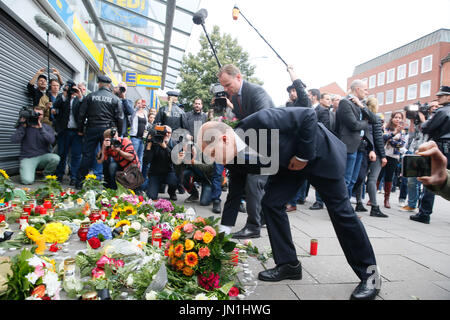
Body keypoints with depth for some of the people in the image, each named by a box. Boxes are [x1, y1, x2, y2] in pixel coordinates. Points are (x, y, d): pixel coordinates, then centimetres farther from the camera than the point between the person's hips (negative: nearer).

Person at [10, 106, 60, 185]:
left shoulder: (47, 128, 6)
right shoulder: (25, 126, 5)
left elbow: (51, 140, -15)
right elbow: (14, 140, -9)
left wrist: (41, 128, -20)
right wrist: (23, 126, -12)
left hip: (43, 157, 2)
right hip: (28, 158, -1)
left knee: (56, 158, -33)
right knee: (27, 181, -25)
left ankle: (46, 175, -1)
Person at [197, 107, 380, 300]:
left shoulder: (260, 121, -36)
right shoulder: (234, 162, -12)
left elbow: (308, 115, -29)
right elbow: (234, 195, -1)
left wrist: (303, 155, -24)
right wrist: (224, 230, -2)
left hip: (318, 151, -6)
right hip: (289, 163, 7)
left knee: (340, 210, -2)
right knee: (271, 203, -4)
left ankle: (369, 273, 12)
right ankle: (288, 264, 11)